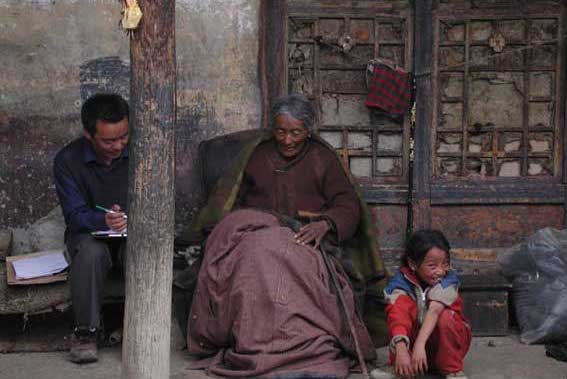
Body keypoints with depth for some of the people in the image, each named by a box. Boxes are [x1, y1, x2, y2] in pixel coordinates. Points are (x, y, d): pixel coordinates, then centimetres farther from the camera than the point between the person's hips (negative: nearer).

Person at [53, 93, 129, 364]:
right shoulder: (67, 160, -10)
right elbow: (75, 215, -14)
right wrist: (104, 220, -37)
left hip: (132, 232, 2)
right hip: (88, 232, -1)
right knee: (91, 252, -37)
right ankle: (85, 332, -21)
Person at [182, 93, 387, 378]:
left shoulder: (323, 158, 17)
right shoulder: (256, 155, 24)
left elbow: (348, 206, 6)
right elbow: (227, 197, 17)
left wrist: (325, 223, -16)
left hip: (306, 235, -2)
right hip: (256, 230, 2)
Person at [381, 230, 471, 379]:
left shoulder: (448, 279, -21)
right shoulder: (401, 281, -17)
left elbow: (434, 311, -36)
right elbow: (397, 315, -33)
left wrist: (420, 344, -49)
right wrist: (401, 350, -50)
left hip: (447, 340, -1)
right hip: (414, 337, 1)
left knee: (445, 316, -33)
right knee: (402, 302, -25)